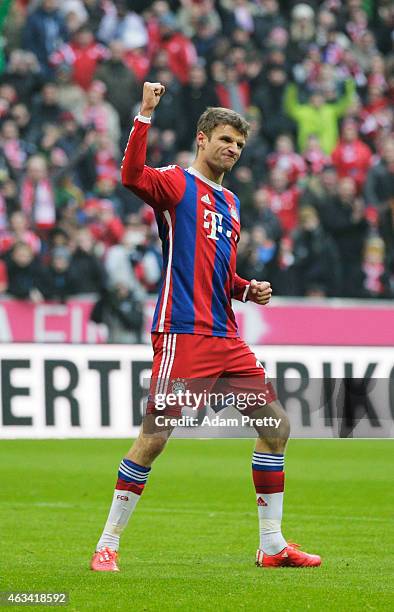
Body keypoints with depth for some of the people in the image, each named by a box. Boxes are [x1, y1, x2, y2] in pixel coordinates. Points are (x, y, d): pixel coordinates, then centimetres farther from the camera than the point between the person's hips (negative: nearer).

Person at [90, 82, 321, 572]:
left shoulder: (230, 202, 21)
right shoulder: (176, 184, -1)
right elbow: (132, 175, -25)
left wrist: (249, 290, 11)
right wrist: (145, 114, -29)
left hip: (225, 338, 8)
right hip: (182, 333, -8)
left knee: (275, 425, 6)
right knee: (154, 435, -11)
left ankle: (272, 545, 13)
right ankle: (108, 544, 0)